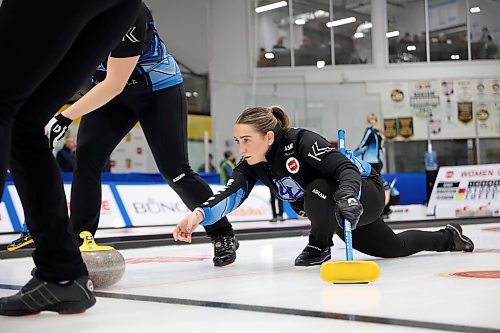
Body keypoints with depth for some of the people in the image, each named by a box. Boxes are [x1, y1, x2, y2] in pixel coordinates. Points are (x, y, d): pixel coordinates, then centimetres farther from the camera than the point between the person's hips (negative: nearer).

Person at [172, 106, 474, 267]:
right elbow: (231, 196, -24)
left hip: (365, 193, -8)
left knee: (317, 191, -38)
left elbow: (347, 167, -39)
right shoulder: (252, 166, -12)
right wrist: (199, 216, -42)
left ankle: (320, 245, -8)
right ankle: (448, 238, 46)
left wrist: (347, 196, -60)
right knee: (394, 248, 19)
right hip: (333, 214, 8)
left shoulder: (302, 142, -33)